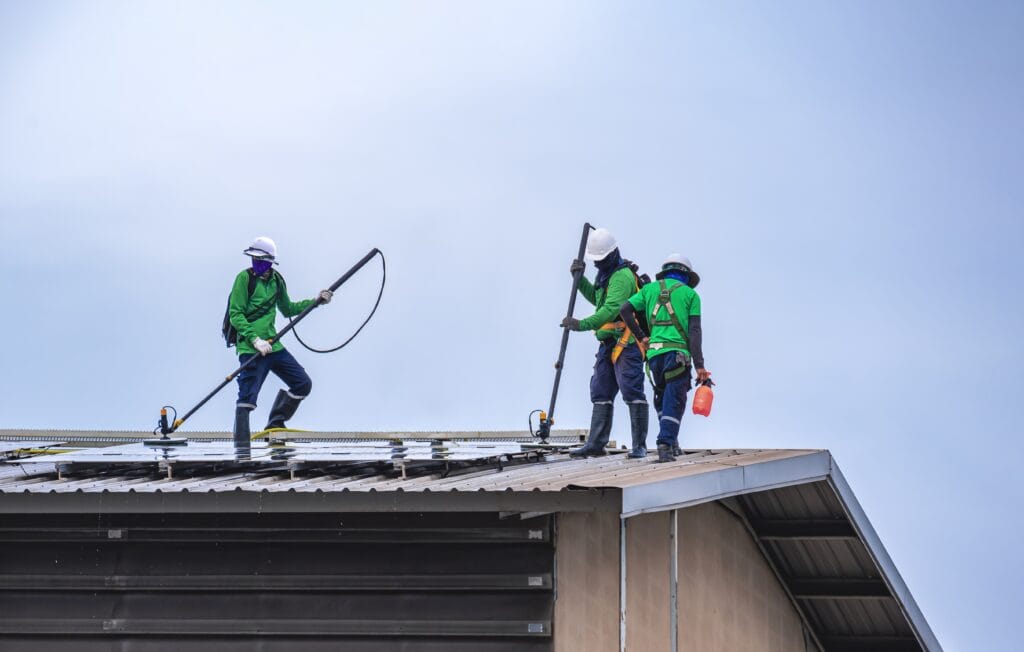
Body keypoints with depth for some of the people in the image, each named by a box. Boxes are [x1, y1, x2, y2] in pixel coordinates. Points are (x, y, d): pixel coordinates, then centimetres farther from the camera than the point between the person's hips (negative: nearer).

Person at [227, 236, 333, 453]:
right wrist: (255, 340, -20)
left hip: (272, 345, 7)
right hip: (250, 348, -7)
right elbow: (236, 315, -11)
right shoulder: (245, 278, -6)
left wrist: (316, 301, 20)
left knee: (303, 384, 9)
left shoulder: (276, 281, 13)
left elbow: (287, 309, 28)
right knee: (247, 396, -12)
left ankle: (275, 424, 21)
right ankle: (241, 446, -9)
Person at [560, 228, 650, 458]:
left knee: (631, 391, -12)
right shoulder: (606, 273, 17)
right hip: (608, 343, 10)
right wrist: (579, 278, 19)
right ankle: (596, 443, 11)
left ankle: (640, 445, -12)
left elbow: (611, 308, -29)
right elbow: (596, 298, 35)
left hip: (626, 342, -10)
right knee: (601, 393, 9)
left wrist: (583, 324, -38)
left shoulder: (622, 277, -15)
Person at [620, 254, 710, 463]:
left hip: (654, 352, 3)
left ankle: (671, 441, 15)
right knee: (673, 402, -3)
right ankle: (666, 445, -16)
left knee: (662, 400, 19)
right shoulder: (690, 294, 8)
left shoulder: (650, 289, 17)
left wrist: (641, 336, 12)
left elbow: (625, 310, 4)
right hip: (678, 353, -3)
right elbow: (694, 332, 0)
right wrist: (699, 365, -4)